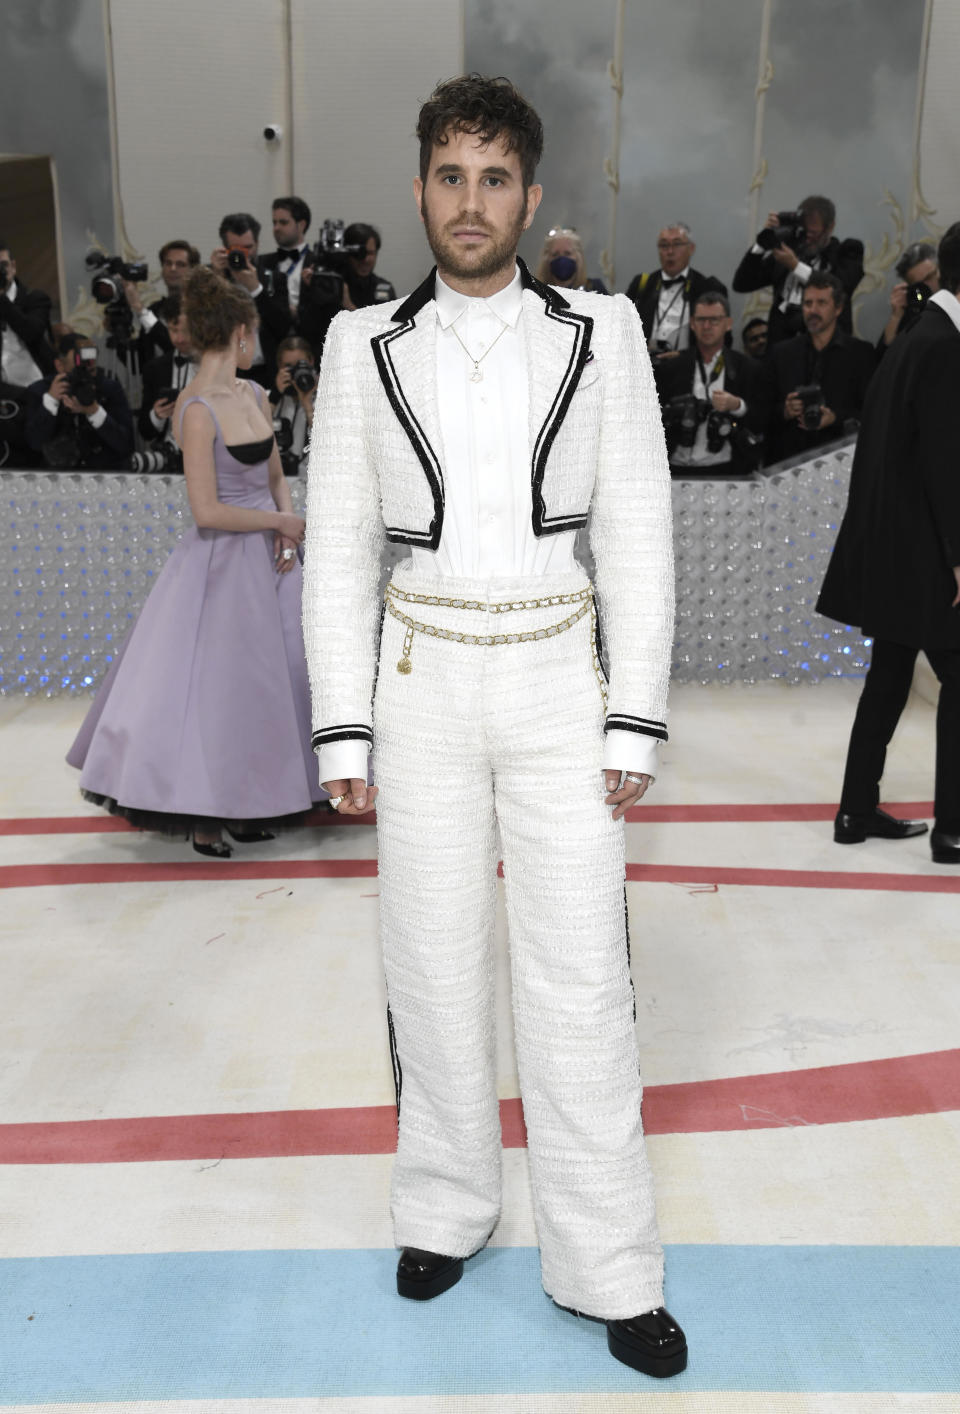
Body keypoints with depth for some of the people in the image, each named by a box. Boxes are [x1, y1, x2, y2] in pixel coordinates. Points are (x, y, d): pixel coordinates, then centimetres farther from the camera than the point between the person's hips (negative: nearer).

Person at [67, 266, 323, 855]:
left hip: (269, 560, 8)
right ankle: (201, 814, 16)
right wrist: (280, 522, -11)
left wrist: (288, 526, -2)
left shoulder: (255, 395, 7)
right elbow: (207, 510, -21)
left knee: (270, 677, 12)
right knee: (212, 685, 0)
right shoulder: (197, 409, -17)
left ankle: (251, 803, 26)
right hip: (221, 563, -8)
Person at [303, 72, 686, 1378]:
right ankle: (446, 1208, 32)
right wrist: (345, 730, -1)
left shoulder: (600, 333, 1)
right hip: (421, 684, 1)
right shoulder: (366, 344, 3)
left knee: (580, 976, 1)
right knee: (434, 964, 10)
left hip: (559, 681, -1)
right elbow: (338, 548, 3)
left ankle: (608, 1267, 17)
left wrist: (635, 721, -4)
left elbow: (637, 536, 1)